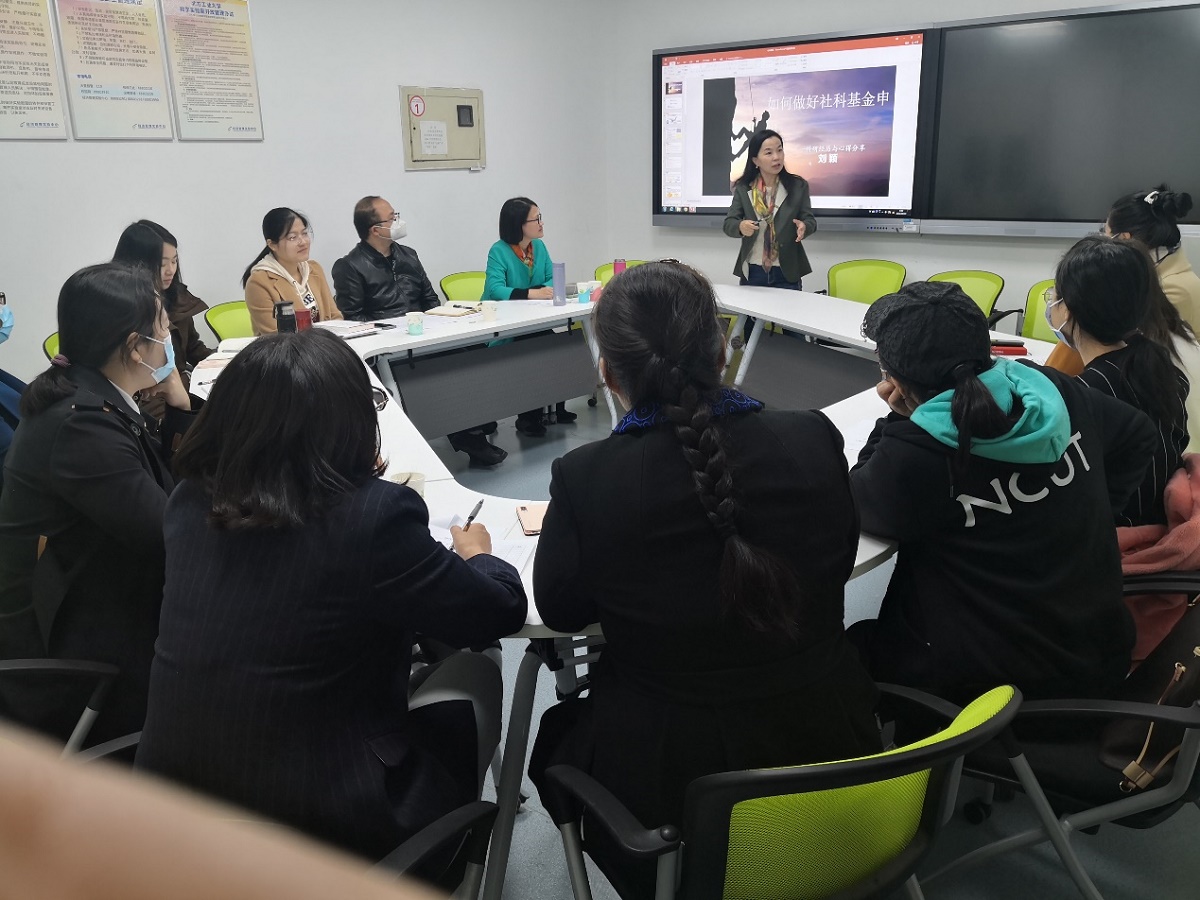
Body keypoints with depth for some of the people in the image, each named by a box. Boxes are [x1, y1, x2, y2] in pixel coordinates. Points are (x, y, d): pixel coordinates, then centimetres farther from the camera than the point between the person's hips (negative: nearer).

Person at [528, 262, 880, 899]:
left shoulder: (584, 478, -22)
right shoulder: (813, 439, -14)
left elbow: (558, 609, -5)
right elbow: (838, 563, 4)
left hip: (667, 781, -3)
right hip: (826, 749, 4)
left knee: (556, 734, 28)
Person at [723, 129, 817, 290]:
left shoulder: (798, 186, -2)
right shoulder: (743, 188, -1)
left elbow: (810, 220, -2)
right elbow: (729, 223, -5)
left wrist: (804, 226, -26)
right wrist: (741, 226, -28)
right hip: (752, 273, 0)